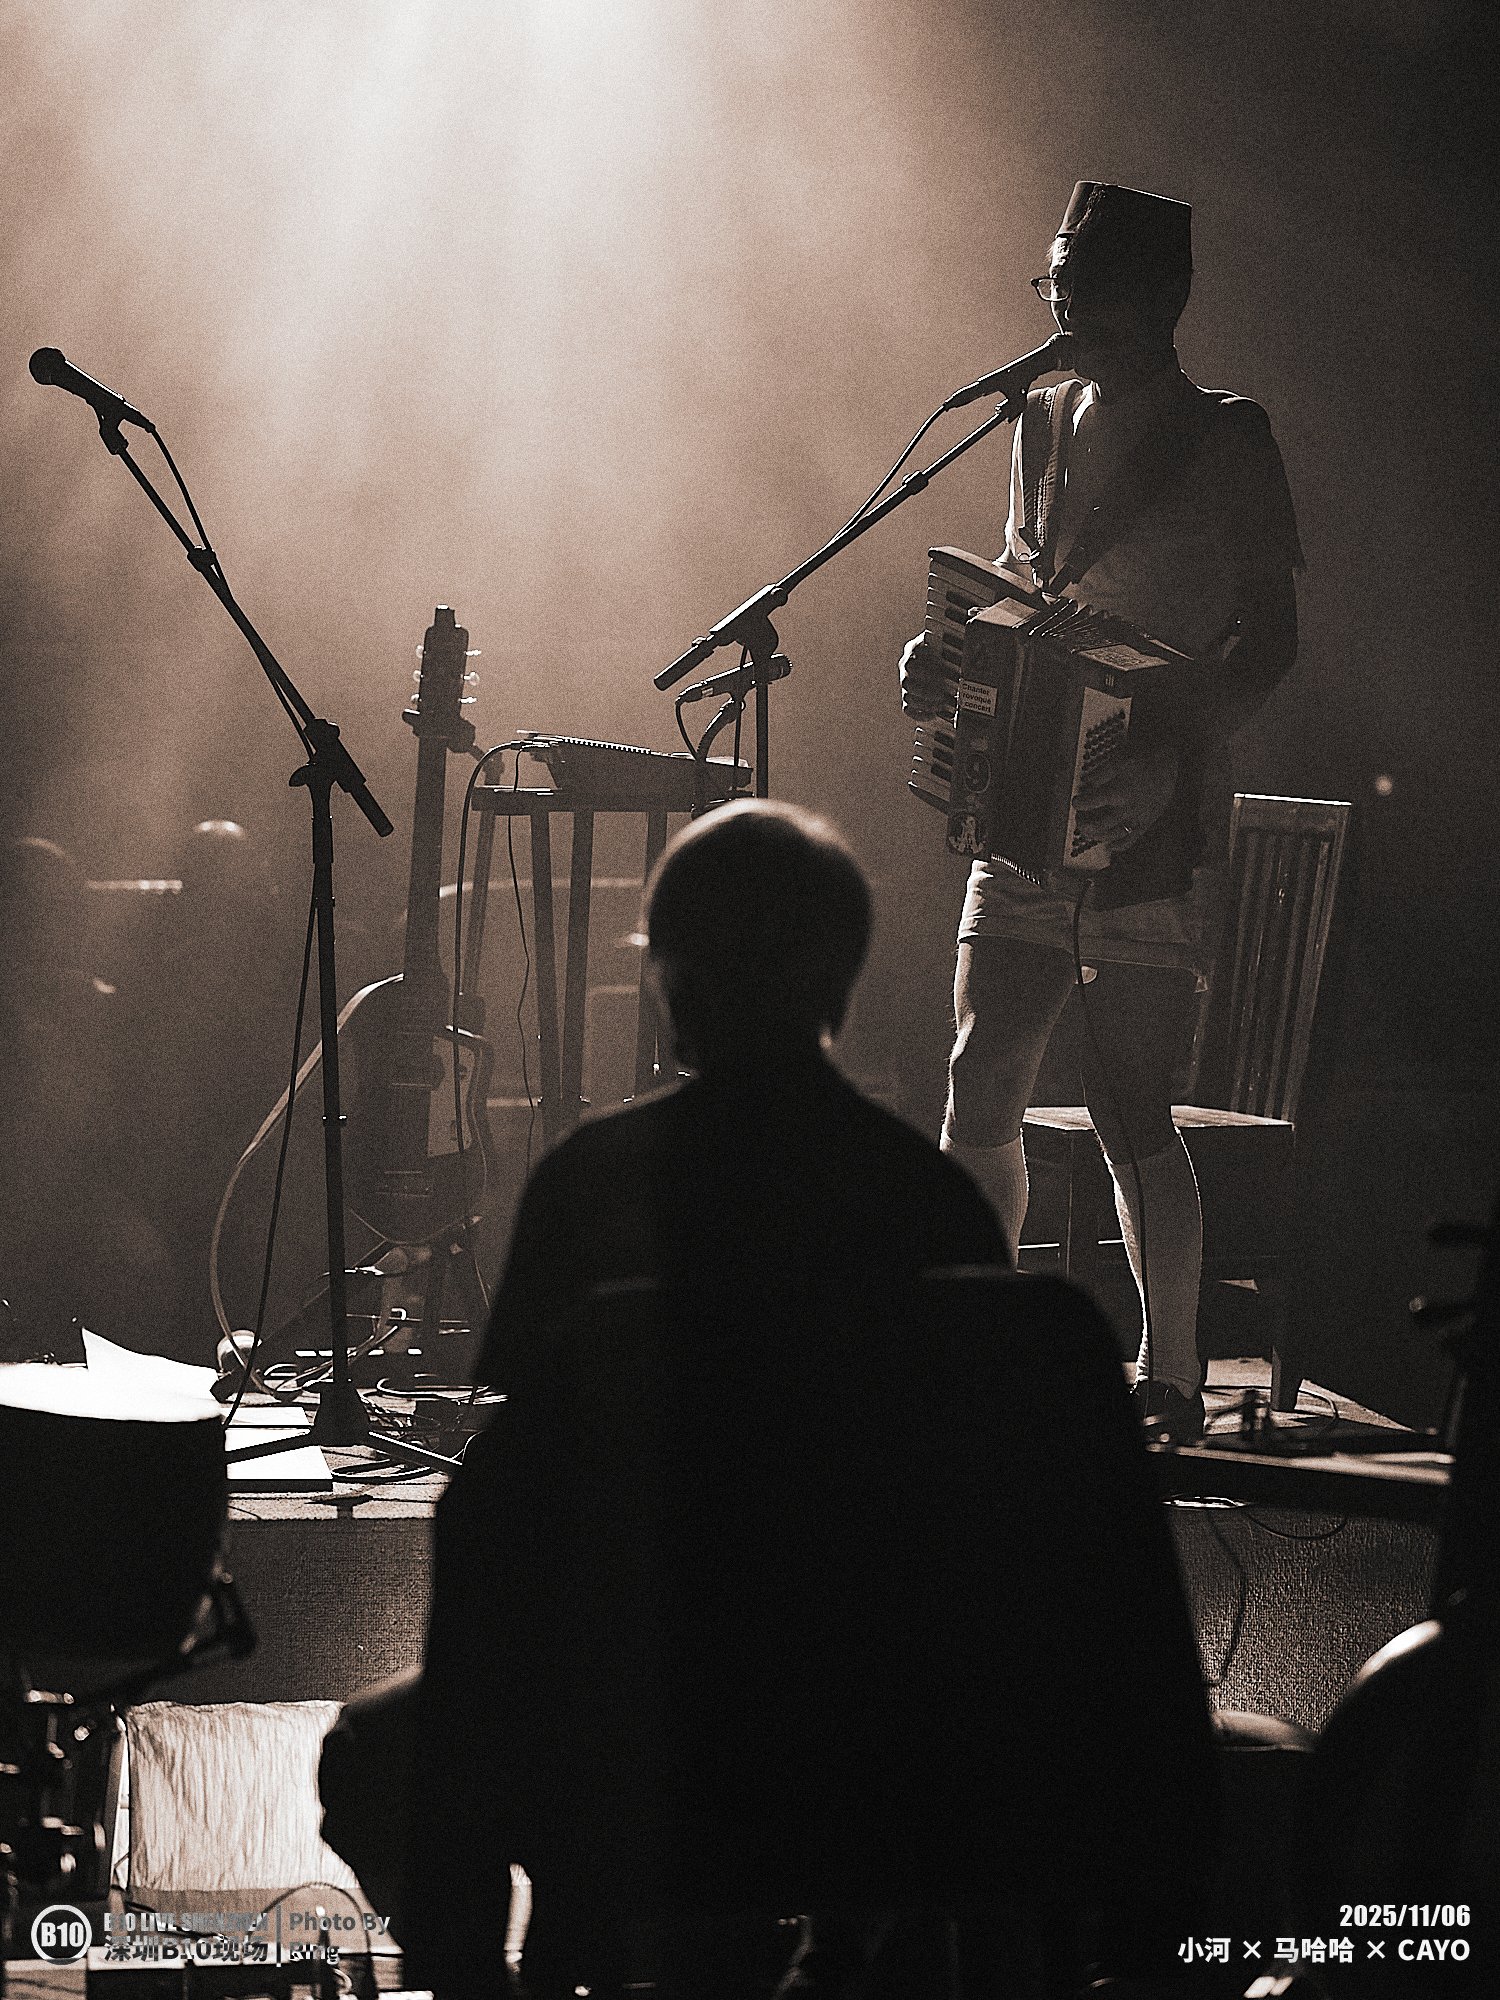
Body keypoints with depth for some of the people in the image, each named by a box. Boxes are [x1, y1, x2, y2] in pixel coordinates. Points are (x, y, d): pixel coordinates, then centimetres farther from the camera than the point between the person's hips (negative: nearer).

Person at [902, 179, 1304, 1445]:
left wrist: (1177, 754, -21)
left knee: (1129, 1111, -7)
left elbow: (1270, 637, -7)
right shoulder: (1046, 424, 14)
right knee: (982, 1088, 1)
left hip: (1151, 819, -6)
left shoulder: (1224, 439, -4)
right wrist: (952, 653, 6)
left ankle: (1172, 1386, 5)